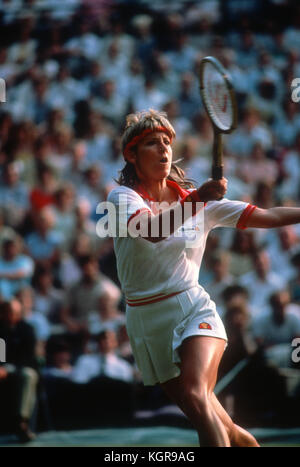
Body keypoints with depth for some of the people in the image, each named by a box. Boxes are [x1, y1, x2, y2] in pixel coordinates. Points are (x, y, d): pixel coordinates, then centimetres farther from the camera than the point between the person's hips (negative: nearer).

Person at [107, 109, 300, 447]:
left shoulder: (203, 202, 5)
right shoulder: (122, 197, -3)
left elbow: (268, 216, 6)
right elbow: (152, 231, -25)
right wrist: (196, 199, -37)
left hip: (194, 309, 0)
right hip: (147, 321, 0)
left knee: (196, 397, -29)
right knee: (224, 430, 0)